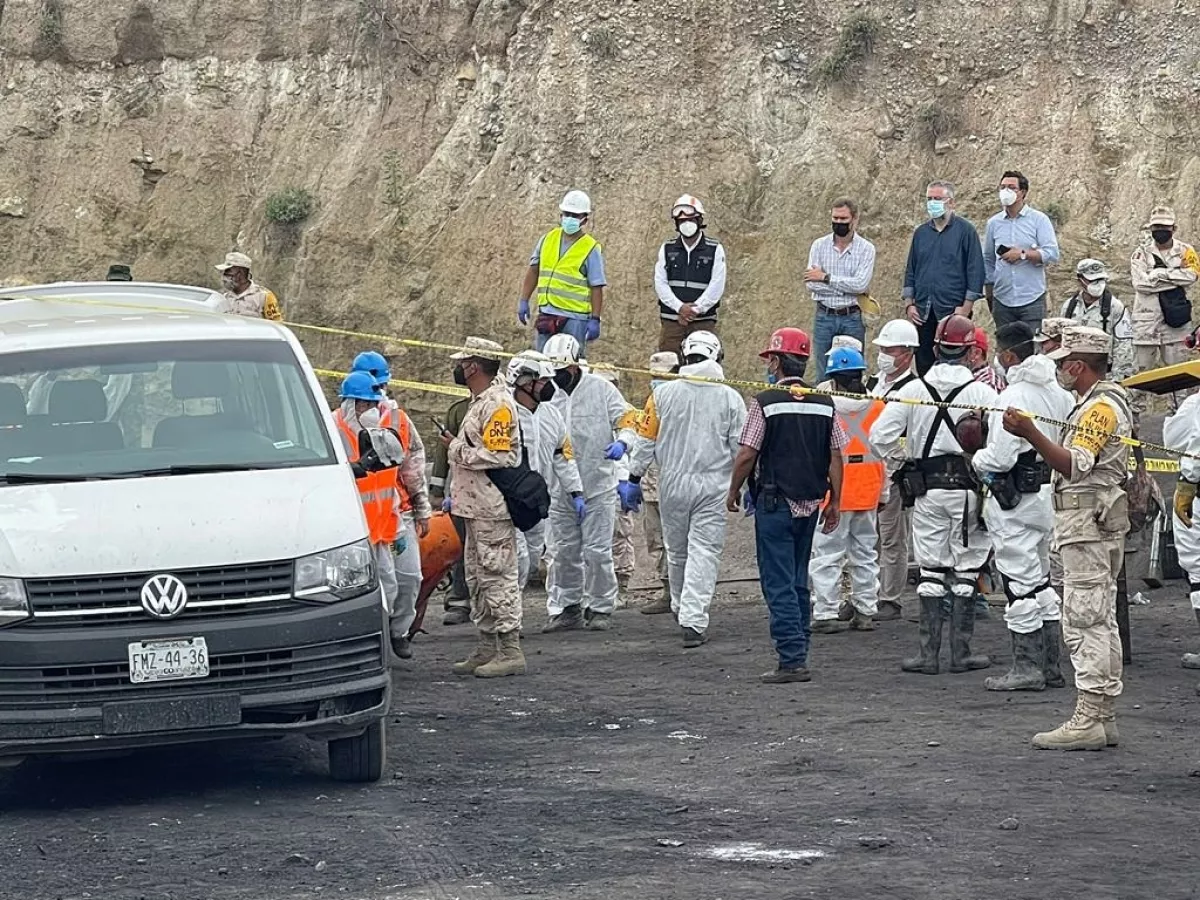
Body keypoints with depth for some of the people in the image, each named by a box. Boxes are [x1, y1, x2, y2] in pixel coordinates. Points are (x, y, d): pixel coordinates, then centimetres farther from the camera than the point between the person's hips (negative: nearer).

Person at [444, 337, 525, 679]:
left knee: (498, 577, -9)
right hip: (476, 508, 11)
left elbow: (498, 457, -23)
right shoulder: (479, 401, 17)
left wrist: (459, 451, -16)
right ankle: (487, 647, 21)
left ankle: (510, 651, -7)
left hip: (492, 509, -11)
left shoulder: (497, 404, -16)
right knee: (478, 580, 14)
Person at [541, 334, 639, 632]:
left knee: (597, 550, -2)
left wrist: (622, 442, -21)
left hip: (598, 486, -3)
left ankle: (599, 608, 9)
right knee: (563, 551, 7)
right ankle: (565, 608, 16)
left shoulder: (600, 389, -2)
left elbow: (627, 419, -2)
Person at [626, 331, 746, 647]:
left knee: (677, 551, 17)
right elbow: (741, 447, -2)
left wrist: (634, 479, 10)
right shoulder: (731, 398, -4)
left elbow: (646, 441, 1)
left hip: (673, 483, 2)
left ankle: (682, 608, 36)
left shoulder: (663, 394, -1)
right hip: (714, 487, -2)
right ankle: (693, 621, -12)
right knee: (704, 552, -3)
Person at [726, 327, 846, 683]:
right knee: (798, 581, 16)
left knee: (778, 584, -3)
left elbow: (747, 456, -10)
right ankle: (798, 651, 18)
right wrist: (834, 502, 13)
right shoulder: (824, 404, 3)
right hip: (810, 503, 5)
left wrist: (733, 492, 5)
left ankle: (792, 659, -10)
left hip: (774, 502, -5)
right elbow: (836, 457, 5)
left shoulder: (765, 402, -11)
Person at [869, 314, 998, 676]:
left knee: (931, 570, 8)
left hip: (927, 491, 2)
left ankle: (929, 653, 6)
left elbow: (880, 436, -3)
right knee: (966, 571, 6)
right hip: (968, 488, -2)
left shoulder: (913, 390, 0)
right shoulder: (983, 393, -7)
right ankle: (961, 652, 7)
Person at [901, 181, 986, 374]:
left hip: (953, 310, -5)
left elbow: (975, 271, -4)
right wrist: (909, 304, 7)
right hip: (922, 313, 5)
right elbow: (910, 270, 18)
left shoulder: (965, 231, -1)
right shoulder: (921, 233, 14)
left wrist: (966, 307, -11)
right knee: (923, 365, 5)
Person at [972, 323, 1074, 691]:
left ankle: (1027, 667, 0)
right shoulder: (1059, 393, 7)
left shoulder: (1014, 396, -19)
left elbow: (1001, 455, -21)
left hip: (1015, 500, -8)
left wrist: (978, 460, -1)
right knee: (1040, 581, 16)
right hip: (1049, 492, 9)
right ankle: (1050, 665, 19)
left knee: (1020, 584, -3)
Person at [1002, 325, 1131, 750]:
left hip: (1089, 523, -11)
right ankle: (1103, 717, 14)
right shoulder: (1101, 401, 20)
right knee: (1100, 620, 11)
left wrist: (1031, 434, -34)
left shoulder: (1101, 406, -14)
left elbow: (1074, 464, -25)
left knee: (1085, 621, -12)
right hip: (1096, 522, 11)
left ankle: (1088, 719, -14)